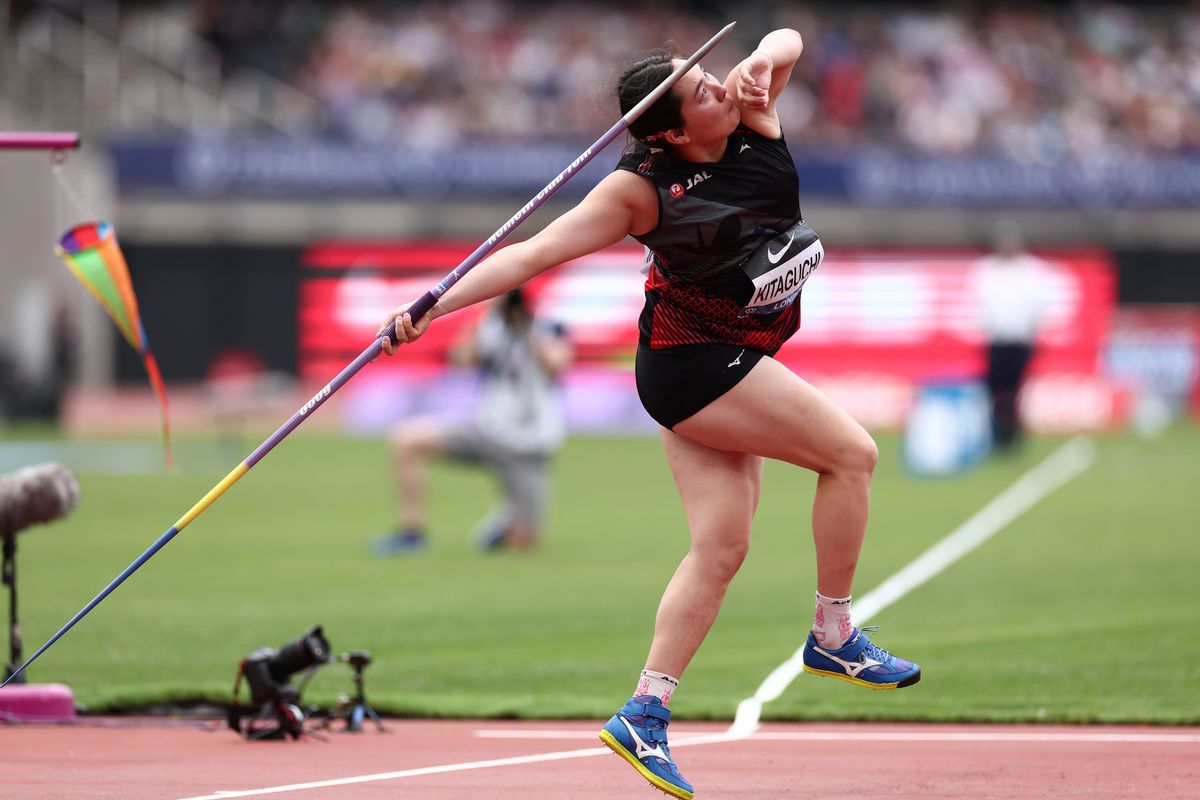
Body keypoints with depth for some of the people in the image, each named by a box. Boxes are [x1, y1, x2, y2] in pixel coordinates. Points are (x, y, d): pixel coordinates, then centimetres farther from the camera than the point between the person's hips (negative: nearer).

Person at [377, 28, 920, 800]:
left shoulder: (750, 117, -5)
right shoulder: (643, 189, -20)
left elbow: (788, 40, 3)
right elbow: (534, 253, -18)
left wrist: (762, 61, -21)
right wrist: (434, 306, -23)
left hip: (732, 364, 7)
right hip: (690, 361, -7)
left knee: (722, 546, 2)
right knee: (852, 452, -9)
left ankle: (645, 713, 2)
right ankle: (834, 636, 2)